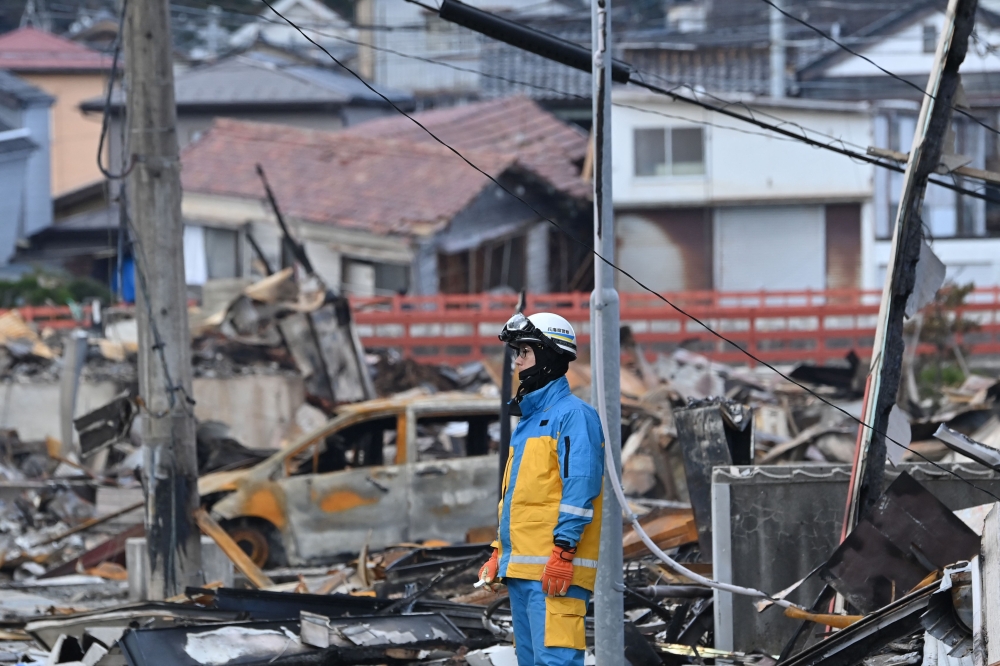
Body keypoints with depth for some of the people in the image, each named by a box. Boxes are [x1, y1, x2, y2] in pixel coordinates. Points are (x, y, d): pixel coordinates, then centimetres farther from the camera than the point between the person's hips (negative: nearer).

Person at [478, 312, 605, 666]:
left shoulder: (572, 414, -8)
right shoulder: (528, 419, 22)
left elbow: (580, 485, -16)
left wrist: (564, 550, -22)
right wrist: (499, 554, 23)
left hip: (556, 571, -10)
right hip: (520, 569, 10)